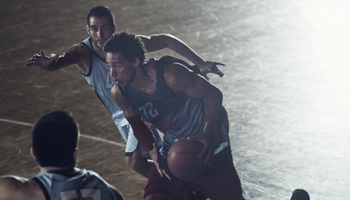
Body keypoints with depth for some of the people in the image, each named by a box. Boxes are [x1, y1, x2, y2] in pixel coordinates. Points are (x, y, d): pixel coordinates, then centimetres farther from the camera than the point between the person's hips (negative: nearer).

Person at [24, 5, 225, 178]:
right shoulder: (83, 52, -26)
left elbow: (166, 40, -16)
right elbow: (64, 59, -49)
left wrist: (200, 63, -20)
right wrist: (49, 63, -74)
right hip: (120, 116, 4)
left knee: (135, 161, -18)